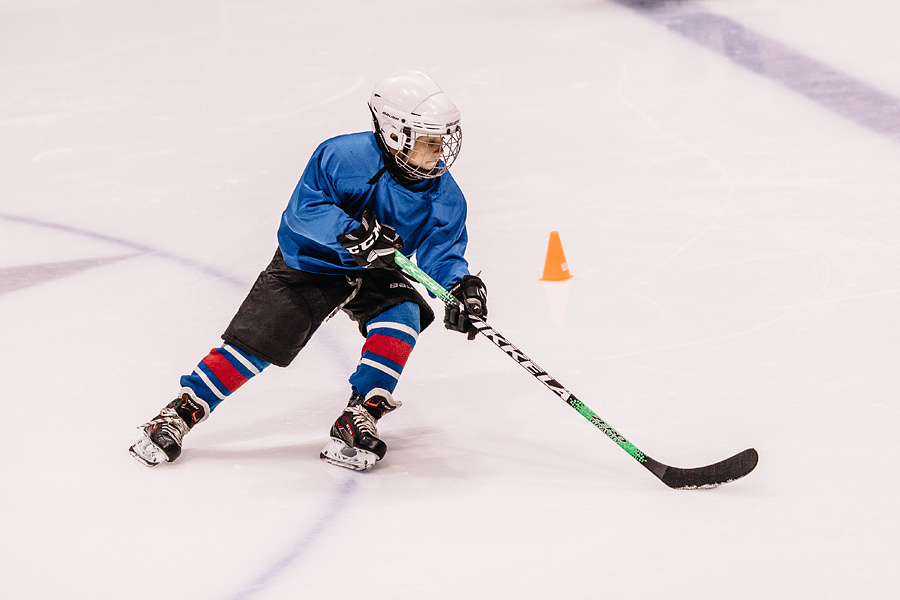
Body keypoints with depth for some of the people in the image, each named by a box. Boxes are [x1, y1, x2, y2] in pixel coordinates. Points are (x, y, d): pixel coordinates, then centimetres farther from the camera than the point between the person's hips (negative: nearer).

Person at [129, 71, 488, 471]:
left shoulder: (444, 197, -13)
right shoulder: (344, 157, -26)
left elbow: (441, 252, -14)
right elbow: (305, 207, -29)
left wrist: (460, 286, -34)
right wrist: (350, 232, -44)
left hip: (373, 272, 4)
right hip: (309, 262, -3)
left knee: (402, 315, -26)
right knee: (255, 341, -10)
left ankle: (356, 422, -18)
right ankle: (181, 413, 4)